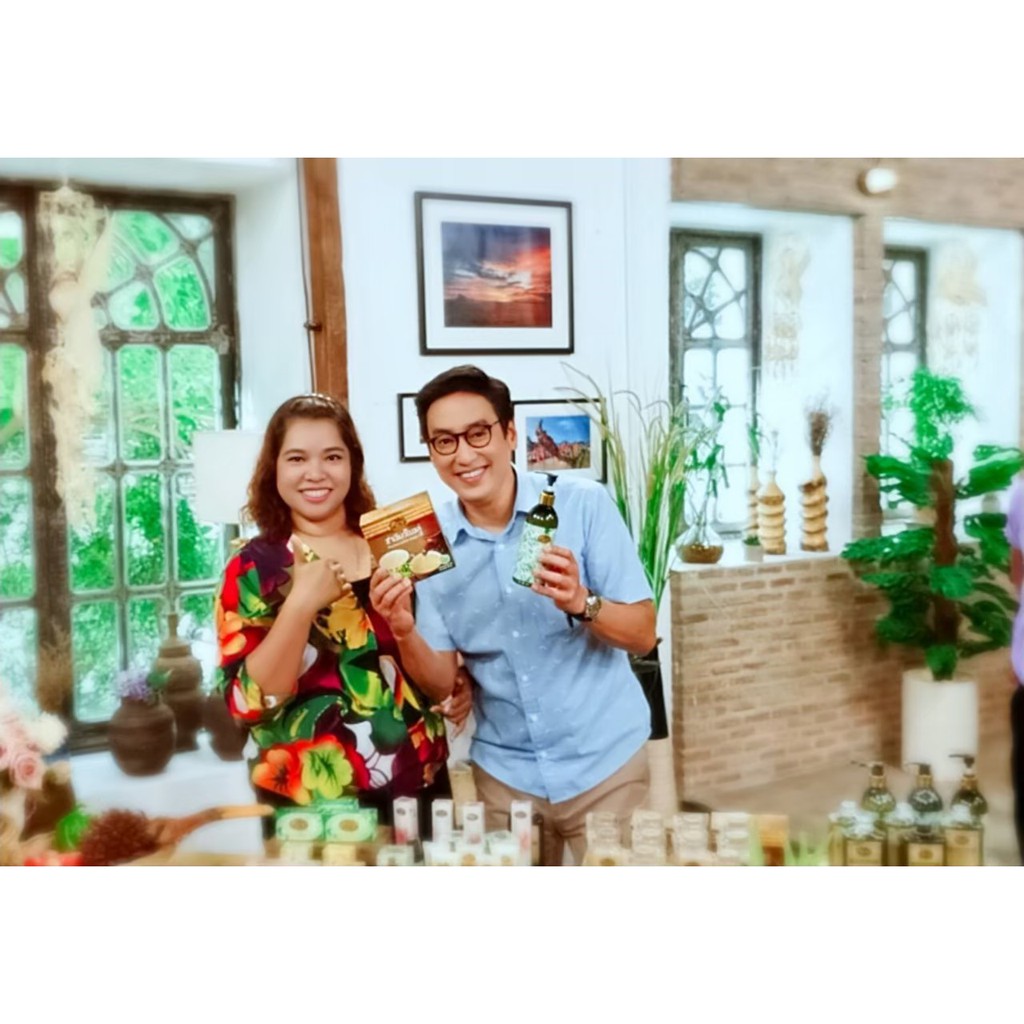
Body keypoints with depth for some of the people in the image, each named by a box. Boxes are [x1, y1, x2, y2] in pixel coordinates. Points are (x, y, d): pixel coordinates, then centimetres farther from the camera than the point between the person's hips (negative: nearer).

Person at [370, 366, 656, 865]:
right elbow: (442, 679, -2)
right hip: (505, 771, 3)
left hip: (603, 761, -2)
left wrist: (581, 602, -29)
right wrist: (404, 631, -21)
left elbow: (643, 635, -11)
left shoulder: (584, 503, -13)